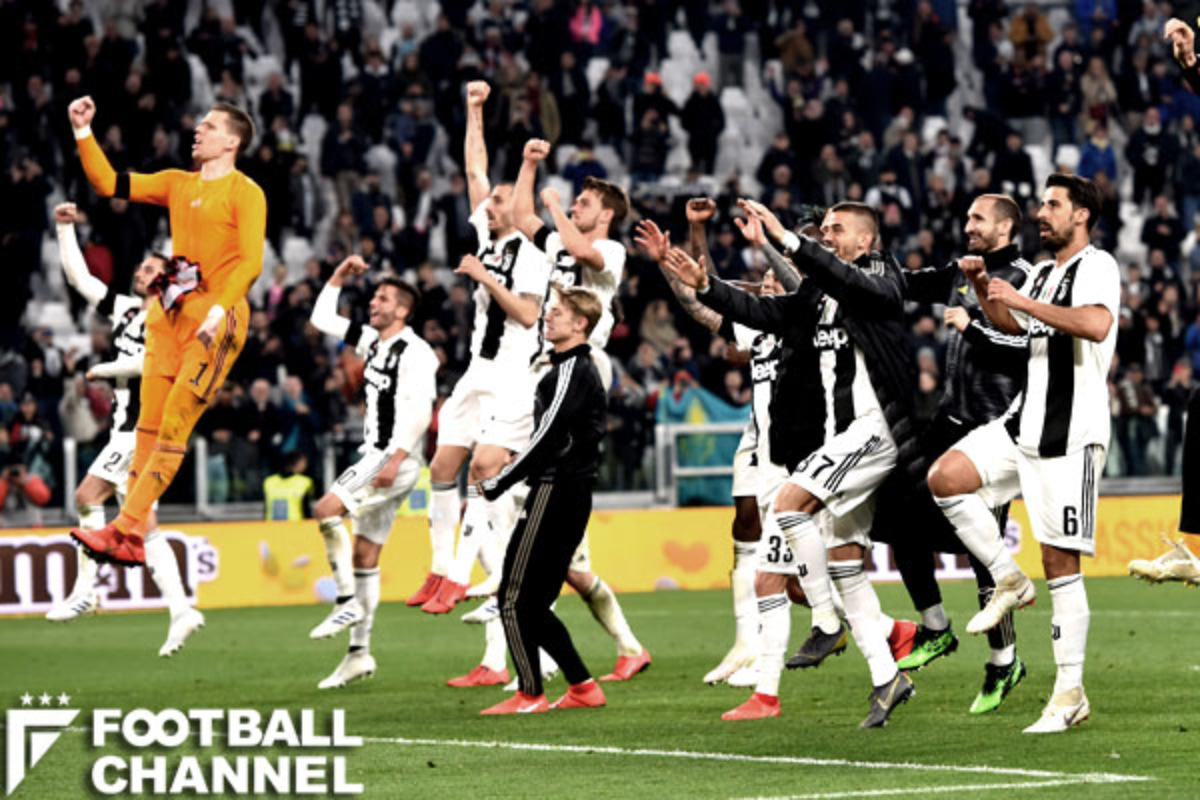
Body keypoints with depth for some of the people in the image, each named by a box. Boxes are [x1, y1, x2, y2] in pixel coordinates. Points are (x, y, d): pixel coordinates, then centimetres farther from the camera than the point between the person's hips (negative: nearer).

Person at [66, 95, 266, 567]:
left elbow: (250, 262, -12)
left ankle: (124, 528, -14)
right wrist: (83, 133, 8)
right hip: (170, 312, 7)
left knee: (174, 423, -10)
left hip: (216, 315, -7)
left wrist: (218, 310, -22)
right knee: (148, 423, 2)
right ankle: (134, 538, 3)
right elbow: (108, 184, 17)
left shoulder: (245, 193, -3)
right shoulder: (178, 184, 18)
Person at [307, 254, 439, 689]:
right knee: (364, 555, 8)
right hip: (377, 457, 9)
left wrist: (396, 459, -27)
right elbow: (323, 319, 24)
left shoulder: (415, 352, -13)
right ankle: (359, 652, 10)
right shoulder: (373, 341, 14)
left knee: (327, 509, -20)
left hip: (397, 460, -9)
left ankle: (348, 601, -14)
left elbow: (421, 411, -21)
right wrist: (339, 277, 15)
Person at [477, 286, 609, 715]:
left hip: (554, 493, -10)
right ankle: (583, 687, 14)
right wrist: (522, 461, 12)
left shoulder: (571, 370, -13)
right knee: (533, 605, 13)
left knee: (514, 599, -6)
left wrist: (499, 483, -12)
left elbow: (548, 436, -18)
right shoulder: (583, 369, 17)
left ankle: (530, 694, -4)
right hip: (572, 495, 10)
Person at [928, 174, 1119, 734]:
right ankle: (1008, 581, 6)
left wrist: (1020, 300, -24)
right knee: (945, 477, -7)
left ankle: (1071, 693, -1)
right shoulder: (1042, 272, 17)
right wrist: (983, 287, 16)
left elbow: (1098, 325, -30)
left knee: (1060, 563, -7)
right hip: (1024, 424, 8)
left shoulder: (1096, 266, -10)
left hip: (1070, 435, -8)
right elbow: (1009, 325, 36)